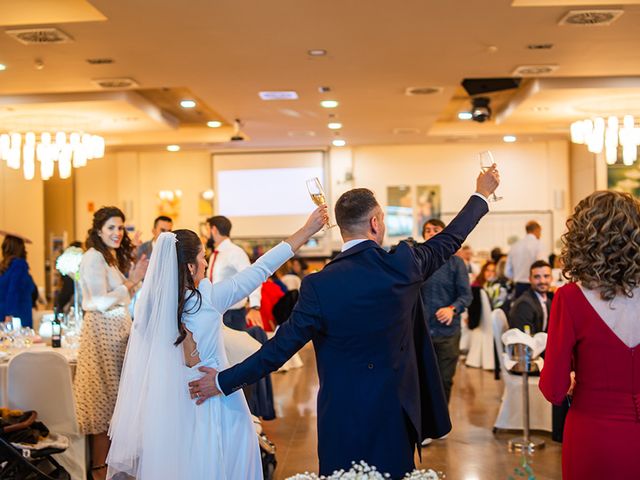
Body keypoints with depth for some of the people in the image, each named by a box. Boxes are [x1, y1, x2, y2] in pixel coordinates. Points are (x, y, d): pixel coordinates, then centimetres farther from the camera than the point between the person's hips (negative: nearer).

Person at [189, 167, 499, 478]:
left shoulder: (320, 285, -17)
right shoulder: (404, 264, -10)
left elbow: (282, 345, -12)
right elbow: (448, 240, 8)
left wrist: (223, 382, -1)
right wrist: (482, 194, 25)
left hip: (343, 416, -2)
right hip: (395, 412, 2)